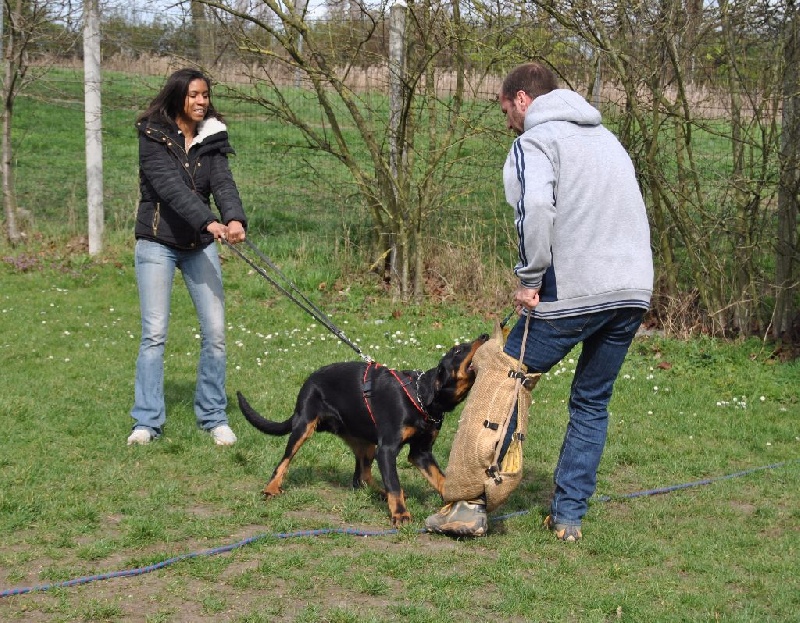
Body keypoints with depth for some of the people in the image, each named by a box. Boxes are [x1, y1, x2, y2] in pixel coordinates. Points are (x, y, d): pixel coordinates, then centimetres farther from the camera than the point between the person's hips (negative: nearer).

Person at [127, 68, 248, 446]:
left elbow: (223, 183, -12)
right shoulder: (153, 137, -9)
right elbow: (170, 187, -22)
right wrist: (209, 221, -35)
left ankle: (213, 417, 10)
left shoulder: (212, 138, 3)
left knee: (215, 331, -1)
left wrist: (235, 219, -32)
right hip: (157, 243, -4)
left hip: (200, 244, 4)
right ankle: (147, 420, 3)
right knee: (154, 333, -6)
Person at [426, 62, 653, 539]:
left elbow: (536, 207, -21)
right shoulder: (607, 137, 24)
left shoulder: (536, 140, -2)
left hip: (574, 293, -7)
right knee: (592, 404, 17)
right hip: (635, 290, 7)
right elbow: (630, 210, 20)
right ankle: (569, 516, 17)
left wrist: (530, 278, -13)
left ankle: (472, 504, 5)